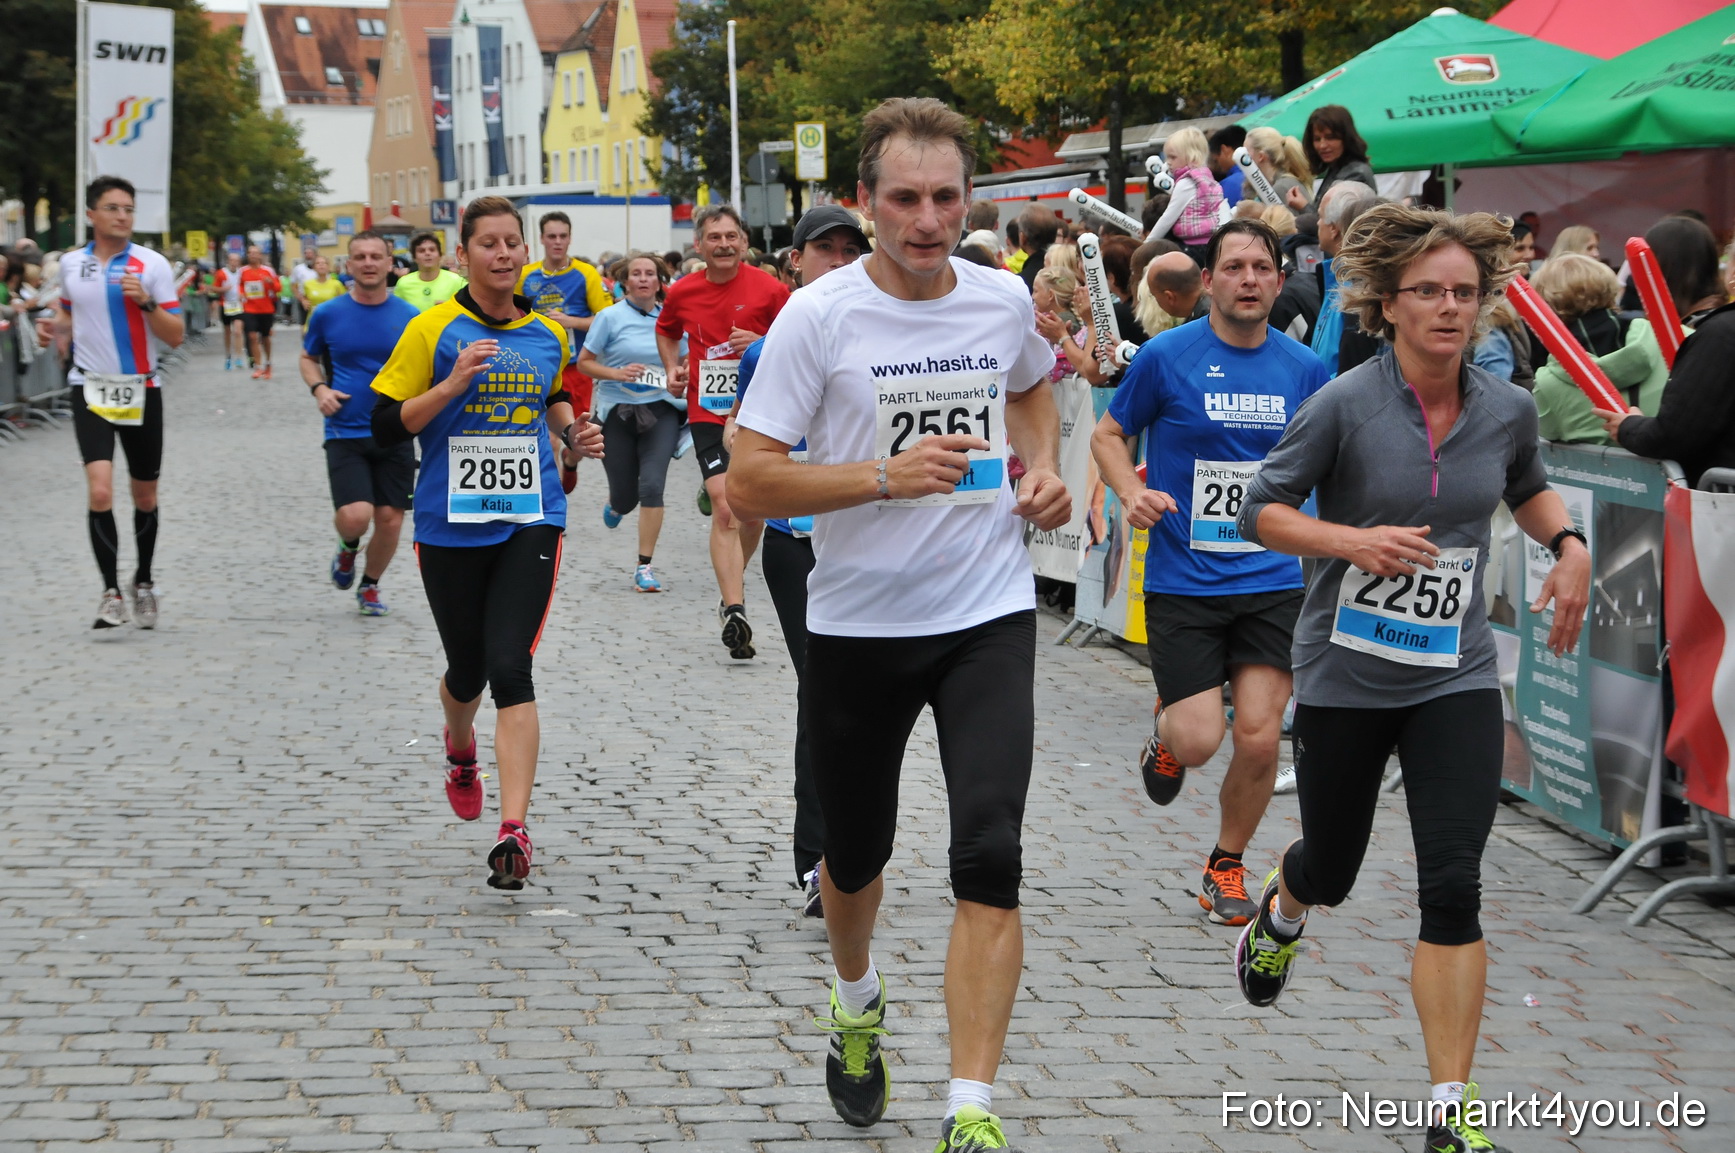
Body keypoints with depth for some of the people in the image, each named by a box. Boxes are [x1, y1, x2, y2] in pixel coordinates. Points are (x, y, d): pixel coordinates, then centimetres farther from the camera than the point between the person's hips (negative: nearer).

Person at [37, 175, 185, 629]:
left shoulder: (152, 264, -4)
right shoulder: (71, 263, 5)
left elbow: (176, 336, -5)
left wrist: (146, 302, -21)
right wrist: (56, 329, 3)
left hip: (142, 390, 0)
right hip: (90, 388, 0)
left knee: (145, 497, 11)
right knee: (100, 490, -18)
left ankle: (143, 582, 33)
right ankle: (111, 593, -12)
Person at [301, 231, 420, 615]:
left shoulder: (410, 317, 0)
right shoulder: (327, 314, -1)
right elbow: (308, 358, 14)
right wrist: (319, 389, -5)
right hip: (345, 432, -2)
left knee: (390, 518, 3)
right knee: (355, 516, -17)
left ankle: (370, 586, 29)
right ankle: (348, 548, 20)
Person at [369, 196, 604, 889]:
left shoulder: (548, 334, 8)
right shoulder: (432, 331, -5)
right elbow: (384, 428, -7)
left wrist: (573, 433, 7)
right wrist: (453, 384, -20)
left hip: (530, 520, 1)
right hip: (451, 525, -1)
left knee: (510, 666, -14)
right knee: (467, 667, 13)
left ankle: (514, 829, -20)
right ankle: (461, 752, 50)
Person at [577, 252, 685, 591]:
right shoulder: (611, 317, -4)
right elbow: (584, 363, -2)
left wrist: (682, 373, -6)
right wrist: (617, 374, -18)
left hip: (660, 411, 1)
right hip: (618, 411, -1)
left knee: (652, 485, -16)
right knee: (626, 497, 4)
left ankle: (644, 567, -6)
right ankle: (615, 505, 45)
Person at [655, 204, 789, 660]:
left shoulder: (768, 289, -7)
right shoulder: (683, 292, 2)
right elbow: (666, 332, 23)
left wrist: (764, 344, -19)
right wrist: (672, 368, 6)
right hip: (708, 413, 0)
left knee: (754, 511, 12)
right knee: (724, 506, -16)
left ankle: (732, 582, 40)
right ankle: (734, 610, -21)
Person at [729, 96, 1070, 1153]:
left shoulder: (1004, 300, 1)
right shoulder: (819, 316, -11)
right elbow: (750, 482, -14)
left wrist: (1042, 469, 6)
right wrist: (885, 477, -24)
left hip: (988, 616, 1)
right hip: (857, 624, -1)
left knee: (990, 859, -14)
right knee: (856, 853, 16)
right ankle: (858, 1004, 49)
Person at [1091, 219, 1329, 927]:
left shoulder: (1304, 369, 4)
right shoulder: (1166, 357, -5)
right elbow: (1108, 433, 6)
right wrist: (1130, 491, -13)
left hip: (1273, 581, 2)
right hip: (1183, 581, -2)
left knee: (1259, 737, -5)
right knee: (1200, 742, -10)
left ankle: (1227, 865, 21)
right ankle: (1166, 727, 29)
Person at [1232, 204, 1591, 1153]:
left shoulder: (1508, 409, -1)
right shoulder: (1344, 406, -13)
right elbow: (1260, 512, -9)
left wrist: (1568, 544, 2)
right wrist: (1354, 541, -24)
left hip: (1455, 679, 2)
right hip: (1345, 676, -1)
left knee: (1453, 888, -9)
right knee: (1332, 869, 17)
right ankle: (1279, 915, 56)